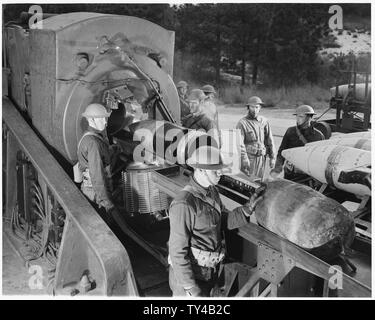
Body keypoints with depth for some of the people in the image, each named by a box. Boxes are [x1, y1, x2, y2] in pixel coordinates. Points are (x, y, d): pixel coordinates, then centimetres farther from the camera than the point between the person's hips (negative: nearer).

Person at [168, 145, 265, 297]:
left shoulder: (211, 191, -1)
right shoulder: (184, 204, -28)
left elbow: (225, 221, 4)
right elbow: (177, 250, -24)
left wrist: (248, 207, -10)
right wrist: (190, 287, -20)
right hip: (189, 273, -8)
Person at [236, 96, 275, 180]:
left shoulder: (264, 122, 7)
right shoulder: (242, 123, -6)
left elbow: (269, 140, 9)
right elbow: (240, 143, -13)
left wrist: (272, 157, 5)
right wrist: (244, 159, -21)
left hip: (261, 157, 4)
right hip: (248, 157, -4)